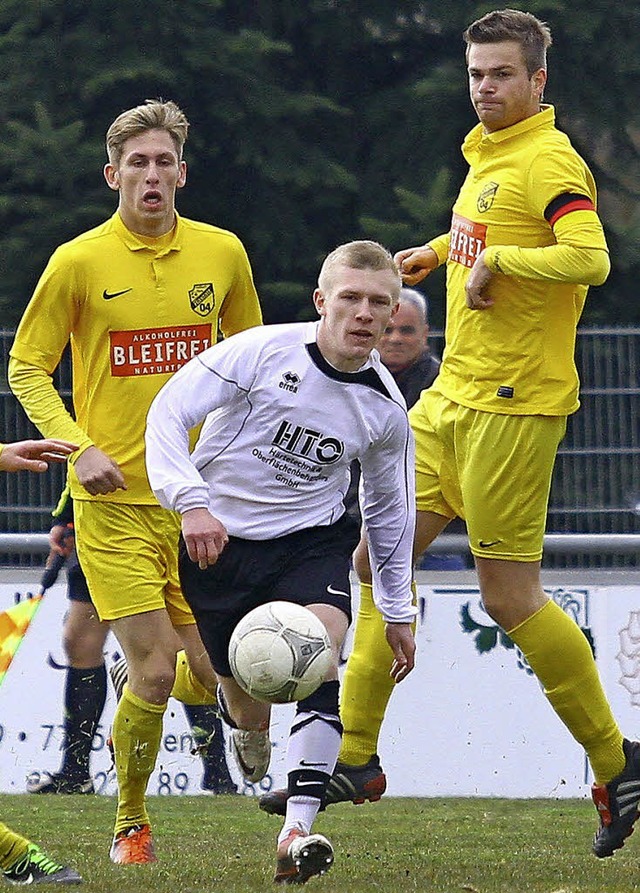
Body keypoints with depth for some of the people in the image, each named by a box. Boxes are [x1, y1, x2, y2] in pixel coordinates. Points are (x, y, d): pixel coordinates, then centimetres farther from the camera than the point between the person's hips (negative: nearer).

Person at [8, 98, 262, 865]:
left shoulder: (222, 253, 5)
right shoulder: (79, 263, -5)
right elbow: (26, 369, 1)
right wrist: (79, 448, -11)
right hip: (115, 501, -3)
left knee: (210, 675, 1)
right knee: (154, 671, -12)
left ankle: (140, 710, 39)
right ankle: (130, 822, 11)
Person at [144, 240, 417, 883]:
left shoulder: (385, 407, -2)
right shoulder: (264, 351, -15)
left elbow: (388, 507, 14)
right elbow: (169, 411, -17)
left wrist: (398, 610, 18)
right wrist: (192, 503, -31)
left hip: (311, 540, 2)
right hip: (217, 540, -1)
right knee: (249, 708, 4)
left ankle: (297, 831, -34)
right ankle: (243, 720, 47)